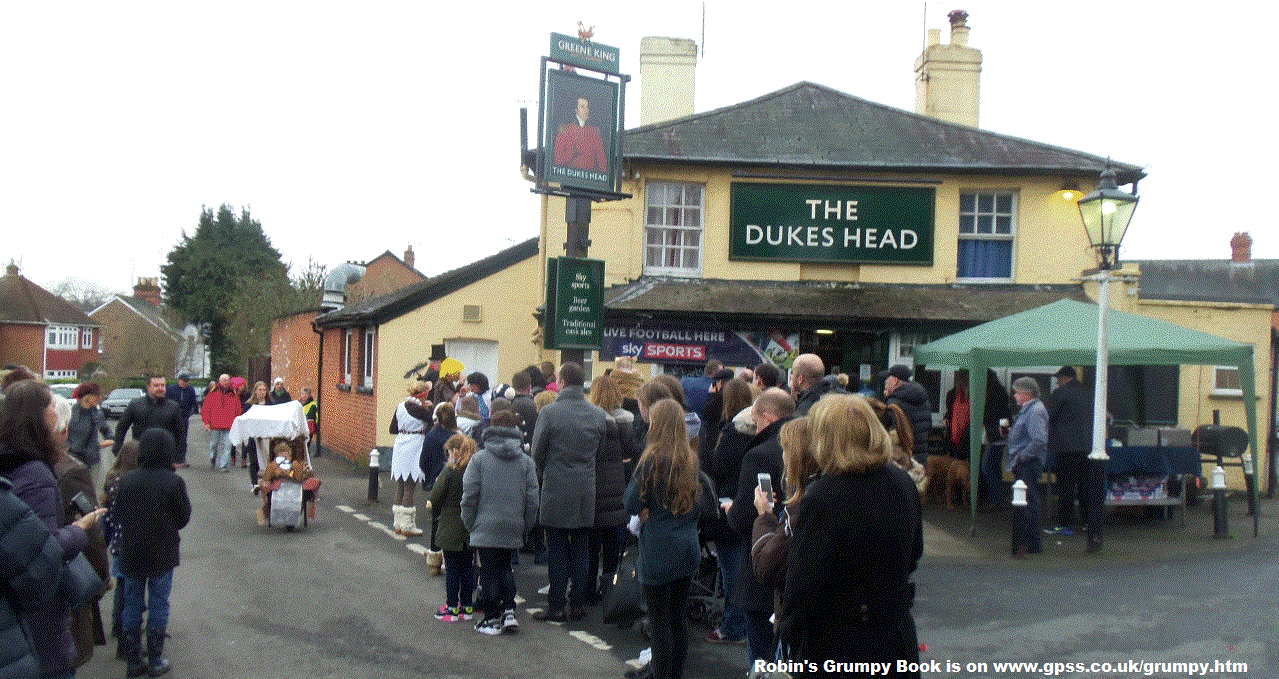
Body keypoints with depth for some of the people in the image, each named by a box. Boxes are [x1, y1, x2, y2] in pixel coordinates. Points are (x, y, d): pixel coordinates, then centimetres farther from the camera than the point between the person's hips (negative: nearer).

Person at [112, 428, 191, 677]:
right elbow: (184, 518, -6)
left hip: (130, 554, 2)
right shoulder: (174, 482, -15)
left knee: (132, 604, 13)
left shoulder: (125, 481, -7)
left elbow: (116, 516, 2)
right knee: (158, 605, 8)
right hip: (162, 554, -2)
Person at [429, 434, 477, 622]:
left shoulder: (449, 472, -14)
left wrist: (436, 513, 9)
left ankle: (452, 608, 8)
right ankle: (466, 606, 18)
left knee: (452, 569, 3)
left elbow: (435, 498, -10)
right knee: (468, 567, 12)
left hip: (451, 530, -4)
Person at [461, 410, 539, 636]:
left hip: (486, 528, -3)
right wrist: (526, 527, 12)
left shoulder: (479, 459, -5)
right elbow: (532, 500, 2)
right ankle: (509, 611, 9)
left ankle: (492, 618, 11)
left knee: (489, 572, 6)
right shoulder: (526, 461, 1)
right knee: (505, 568, 20)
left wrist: (470, 524, 5)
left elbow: (469, 496, -5)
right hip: (513, 530, 3)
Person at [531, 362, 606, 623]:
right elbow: (600, 452, 6)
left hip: (556, 491, -3)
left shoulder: (549, 413, -13)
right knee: (581, 549, 12)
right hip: (586, 492, 3)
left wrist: (542, 475, 13)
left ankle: (556, 606, 9)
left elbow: (537, 452, -5)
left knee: (557, 550, 5)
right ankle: (579, 604, 17)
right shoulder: (598, 414, -2)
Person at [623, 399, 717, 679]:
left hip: (658, 552, -6)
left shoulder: (653, 459, -15)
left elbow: (632, 504, -12)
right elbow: (704, 505, 10)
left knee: (660, 623, 2)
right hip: (688, 550, 6)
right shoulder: (690, 459, 4)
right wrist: (677, 513, 5)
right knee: (679, 618, 15)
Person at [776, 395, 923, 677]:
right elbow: (914, 553, 14)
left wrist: (788, 631, -4)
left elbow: (803, 581, -19)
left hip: (836, 645, -6)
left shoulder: (821, 498, -23)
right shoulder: (903, 484, -1)